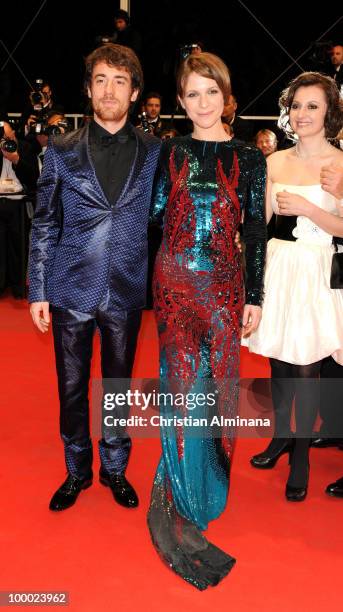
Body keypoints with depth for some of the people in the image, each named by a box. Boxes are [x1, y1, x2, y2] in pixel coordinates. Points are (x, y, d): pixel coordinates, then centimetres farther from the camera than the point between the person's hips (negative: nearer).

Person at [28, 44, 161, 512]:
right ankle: (77, 472, 32)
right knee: (72, 387, 11)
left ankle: (114, 469, 34)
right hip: (72, 289, 0)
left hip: (127, 292, 0)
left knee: (118, 384, 14)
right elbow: (44, 225, 2)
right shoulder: (62, 151, 1)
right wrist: (38, 291, -1)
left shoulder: (155, 152, 1)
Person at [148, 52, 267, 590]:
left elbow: (256, 231, 3)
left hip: (224, 282, 1)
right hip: (175, 279, 0)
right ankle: (184, 498, 13)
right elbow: (156, 213, 3)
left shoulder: (249, 158, 5)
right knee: (183, 379, -2)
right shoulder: (169, 152, 7)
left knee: (218, 379, 6)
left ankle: (209, 481, 29)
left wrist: (255, 297, 2)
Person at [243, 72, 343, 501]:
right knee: (279, 361, 13)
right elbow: (262, 218, 12)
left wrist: (306, 208, -20)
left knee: (305, 367, -1)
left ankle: (301, 455, 17)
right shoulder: (275, 161, 8)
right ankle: (281, 436, 34)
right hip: (277, 268, 4)